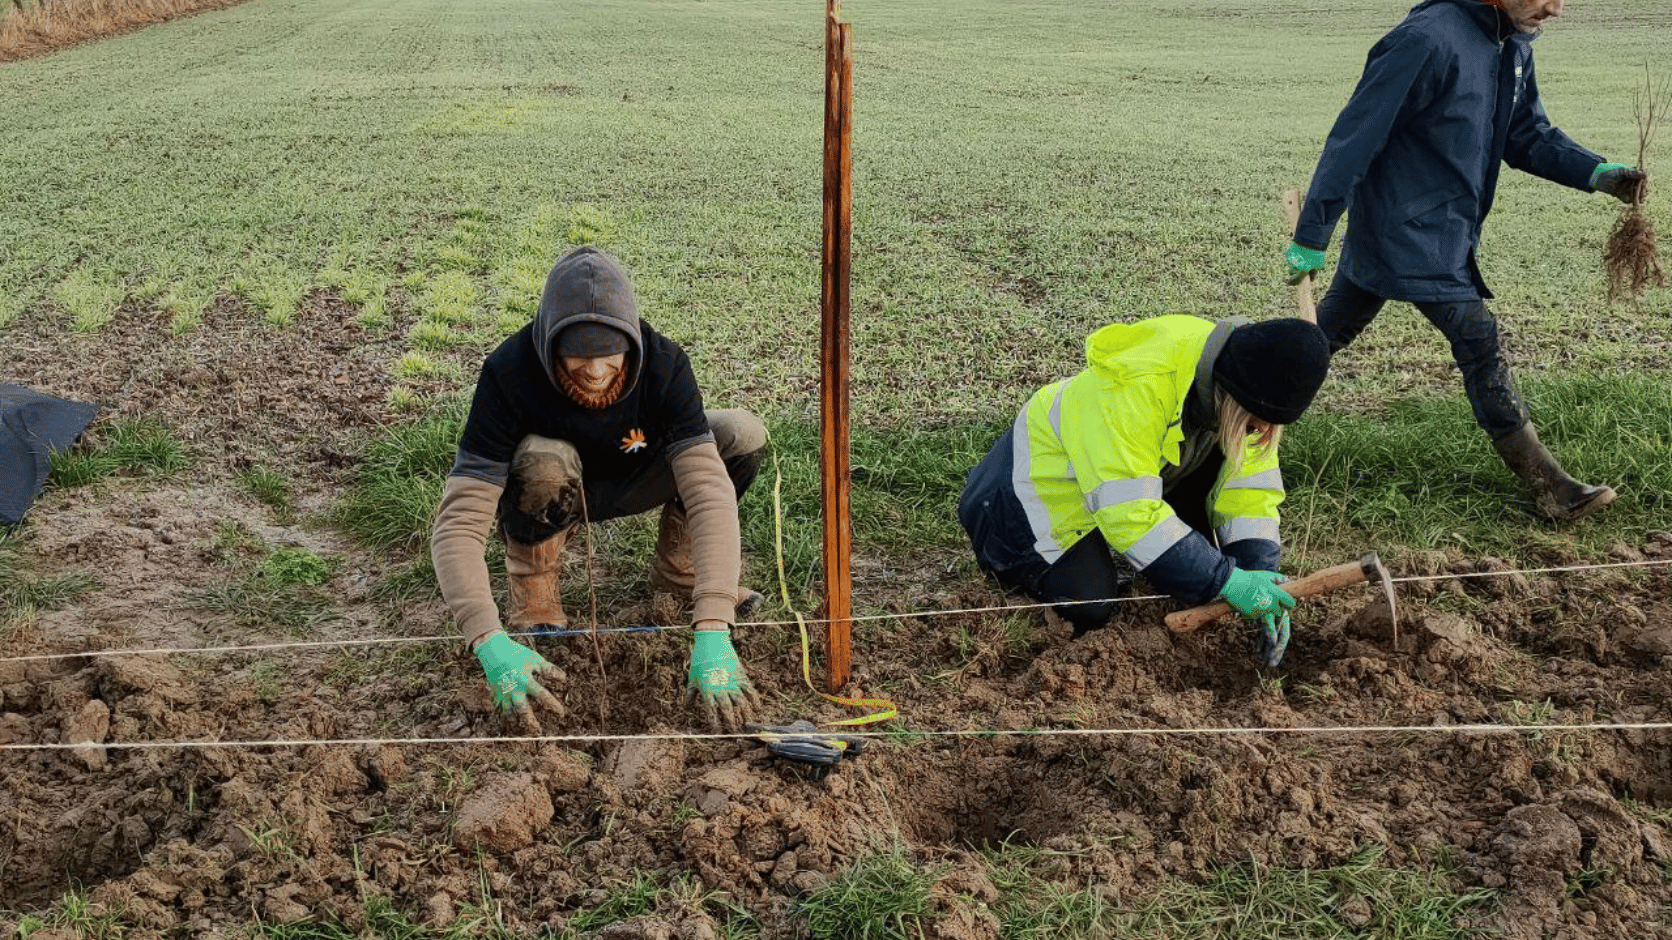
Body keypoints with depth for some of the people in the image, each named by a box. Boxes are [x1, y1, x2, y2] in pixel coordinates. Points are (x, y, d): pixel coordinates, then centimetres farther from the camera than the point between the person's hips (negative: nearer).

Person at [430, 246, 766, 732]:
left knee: (743, 433, -22)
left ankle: (678, 571, 1)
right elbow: (458, 522, -38)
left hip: (629, 485, 2)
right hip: (548, 498, -2)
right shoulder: (509, 373, -34)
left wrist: (712, 633, -50)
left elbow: (709, 490, -38)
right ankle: (531, 595, -9)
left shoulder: (664, 364, -30)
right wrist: (490, 642, -54)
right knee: (544, 461, -38)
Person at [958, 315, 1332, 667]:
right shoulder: (1136, 384, -41)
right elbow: (1128, 513, -44)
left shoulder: (1246, 396, -16)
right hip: (1050, 484, -7)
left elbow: (1251, 490, -11)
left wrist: (1263, 582, -25)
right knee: (1089, 609, -18)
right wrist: (1226, 580, -42)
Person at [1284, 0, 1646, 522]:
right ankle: (1544, 483, 3)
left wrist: (1595, 173, -3)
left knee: (1330, 330, 18)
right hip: (1412, 234, -9)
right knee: (1479, 343, -5)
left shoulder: (1514, 47, 6)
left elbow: (1527, 134, 15)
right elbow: (1356, 135, -22)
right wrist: (1311, 237, -19)